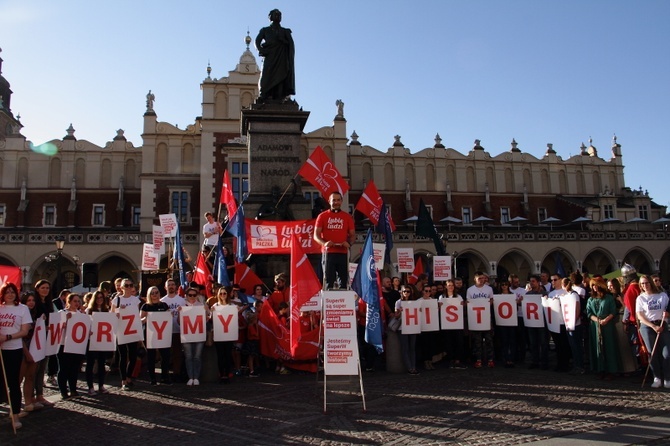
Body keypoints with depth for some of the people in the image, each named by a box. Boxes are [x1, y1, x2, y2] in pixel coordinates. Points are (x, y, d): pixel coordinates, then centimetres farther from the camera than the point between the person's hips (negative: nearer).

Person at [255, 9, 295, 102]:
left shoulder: (285, 31, 22)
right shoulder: (265, 30, 20)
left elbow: (291, 44, 8)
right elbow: (257, 42, 7)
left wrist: (281, 39, -9)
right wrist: (262, 51, -12)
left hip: (281, 59, 1)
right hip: (270, 57, -1)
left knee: (280, 78, -15)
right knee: (267, 78, -18)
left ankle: (278, 100, -24)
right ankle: (263, 98, -28)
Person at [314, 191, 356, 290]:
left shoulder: (347, 217, 12)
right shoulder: (322, 216, 8)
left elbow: (352, 234, 12)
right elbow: (316, 235, 4)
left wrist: (349, 243, -11)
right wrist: (324, 243, -17)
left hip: (343, 253, 1)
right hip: (328, 252, -1)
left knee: (344, 281, 0)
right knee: (328, 281, -1)